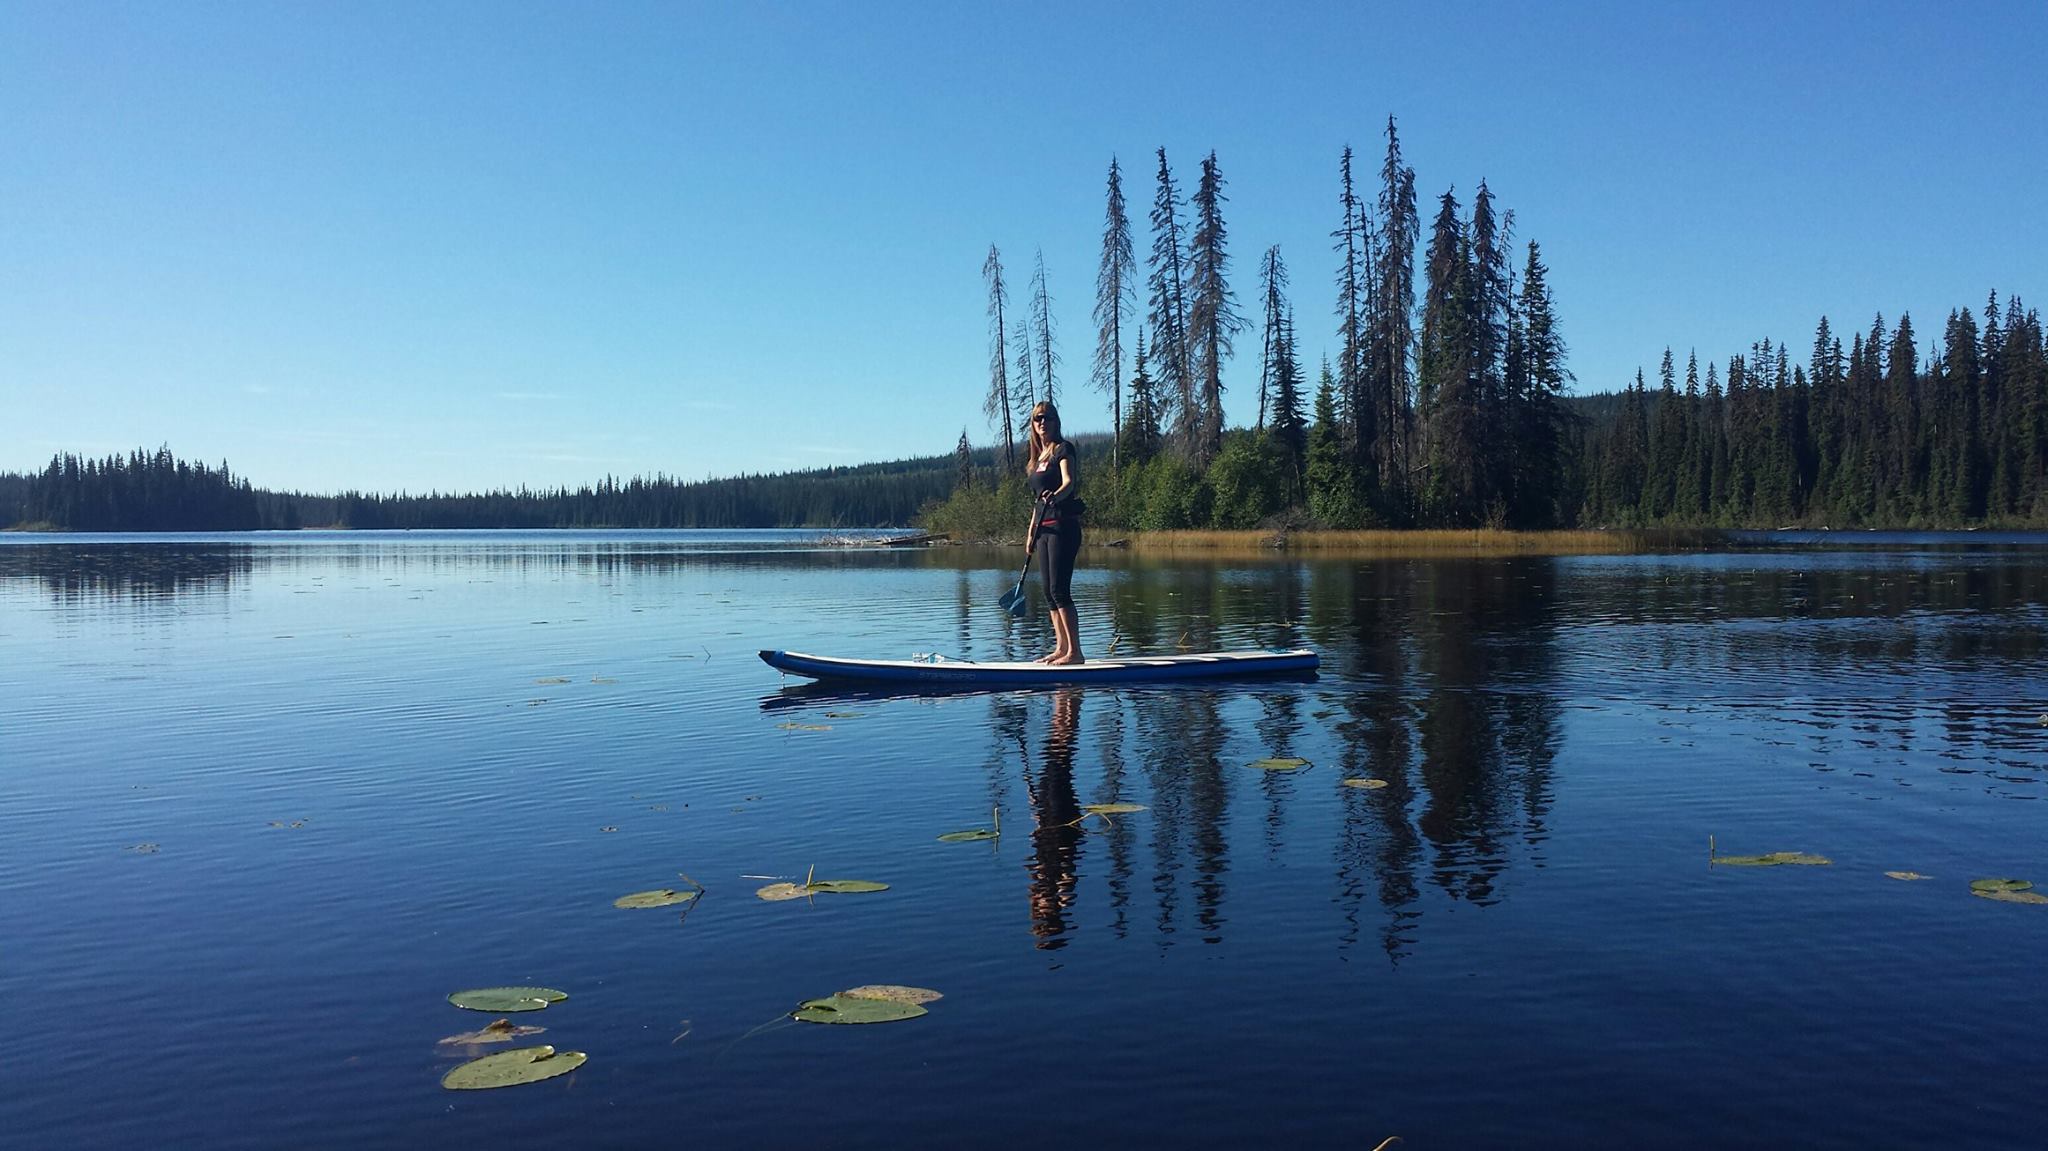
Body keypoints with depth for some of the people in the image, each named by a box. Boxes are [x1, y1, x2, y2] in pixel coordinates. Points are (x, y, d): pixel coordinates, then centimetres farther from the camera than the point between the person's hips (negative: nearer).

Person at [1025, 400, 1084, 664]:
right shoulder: (1038, 457, 17)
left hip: (1063, 525, -9)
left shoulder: (1063, 449, -6)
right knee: (1049, 592, 9)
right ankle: (1061, 647, 15)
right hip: (1045, 528, 9)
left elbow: (1069, 482, -22)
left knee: (1059, 589, -13)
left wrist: (1056, 495, -43)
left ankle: (1075, 651, -12)